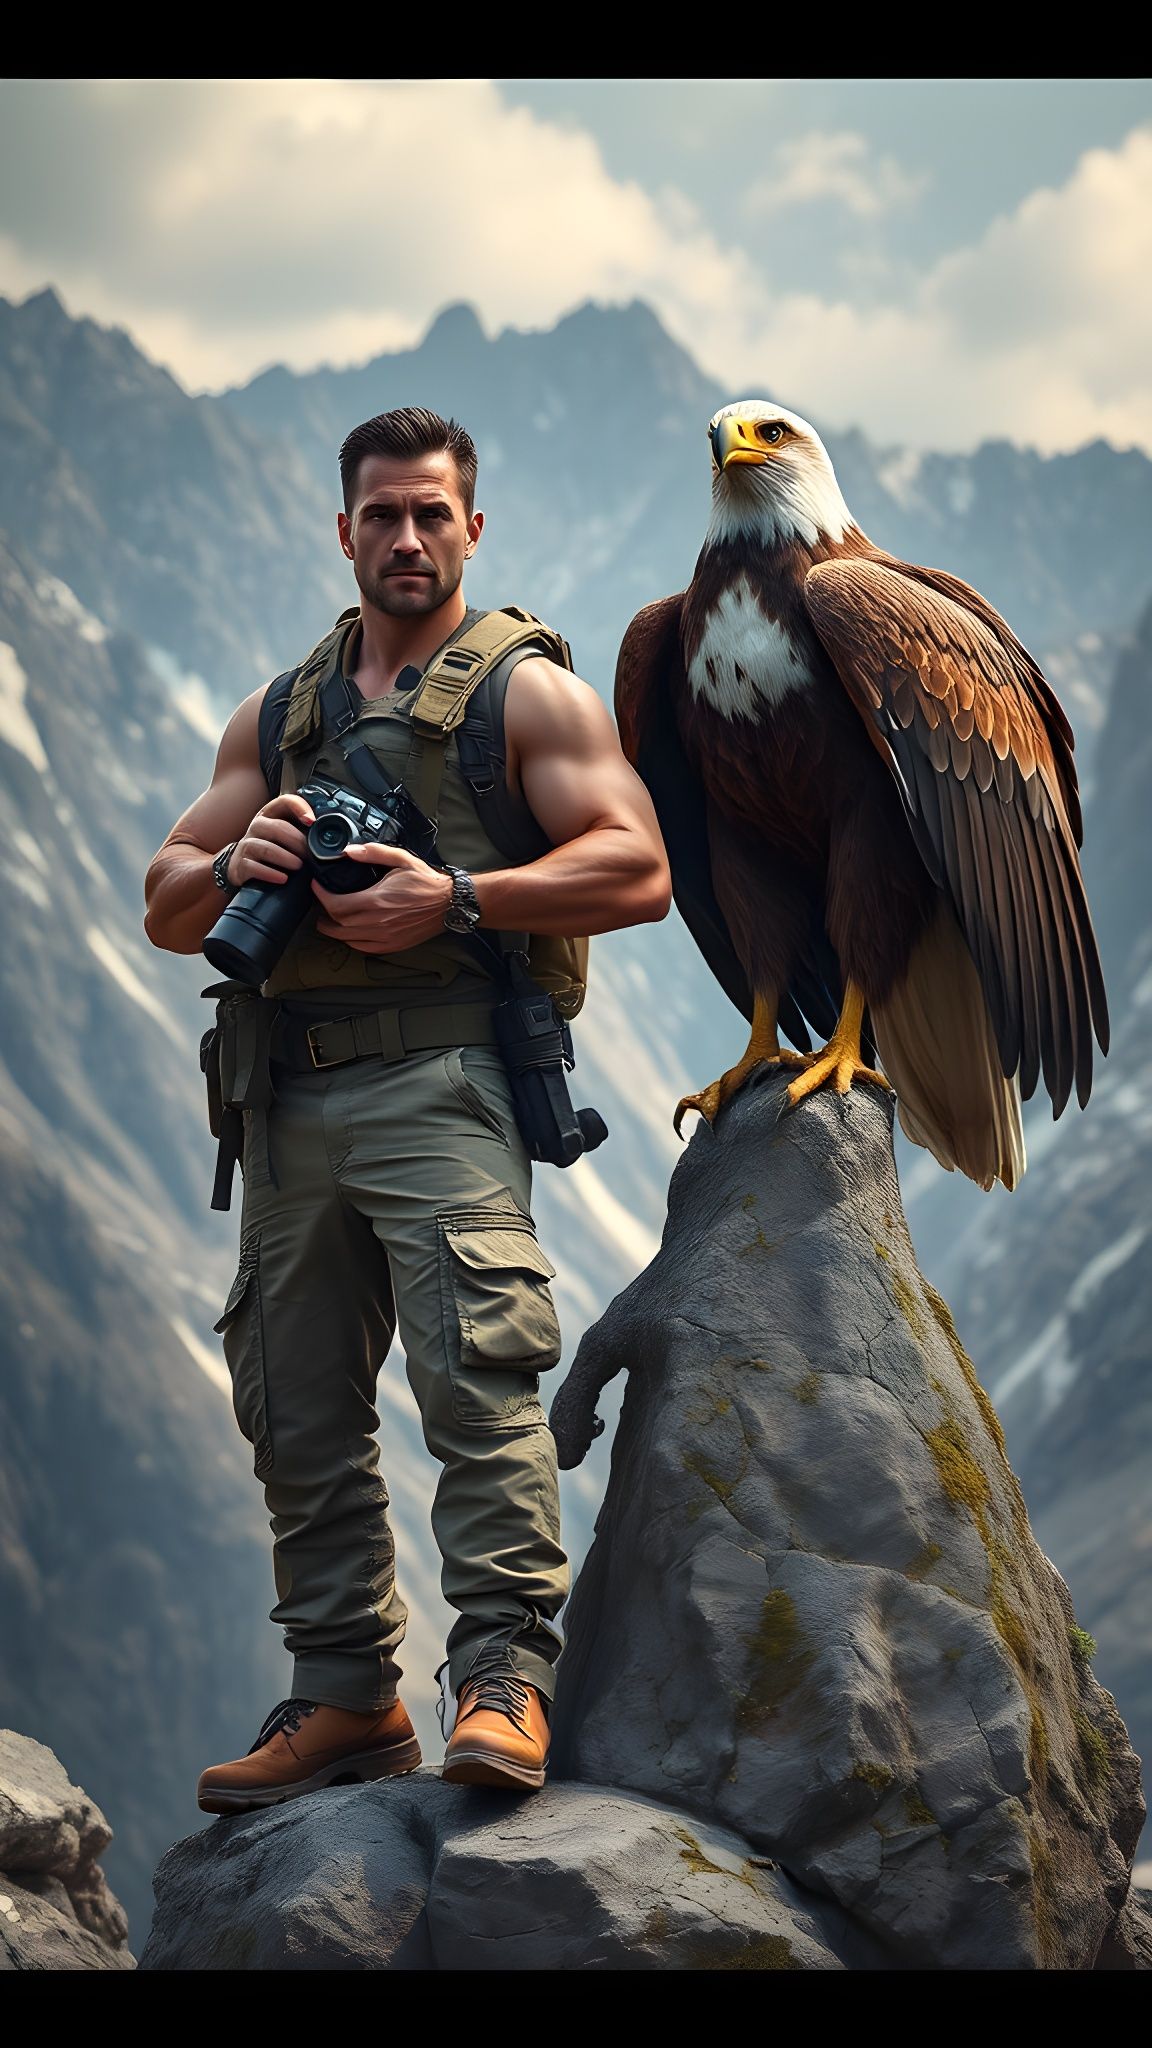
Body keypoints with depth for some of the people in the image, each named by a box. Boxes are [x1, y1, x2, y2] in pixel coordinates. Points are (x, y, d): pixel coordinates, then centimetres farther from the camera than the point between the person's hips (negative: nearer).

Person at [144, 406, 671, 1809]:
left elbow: (638, 871, -6)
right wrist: (234, 870, -4)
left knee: (477, 1367, -18)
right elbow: (166, 909, 19)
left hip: (439, 1073, -6)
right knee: (297, 1407, 7)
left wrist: (456, 898, -15)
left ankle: (504, 1672, -17)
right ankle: (347, 1697, 15)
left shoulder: (525, 691, 7)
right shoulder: (276, 717, 23)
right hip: (289, 1097, 6)